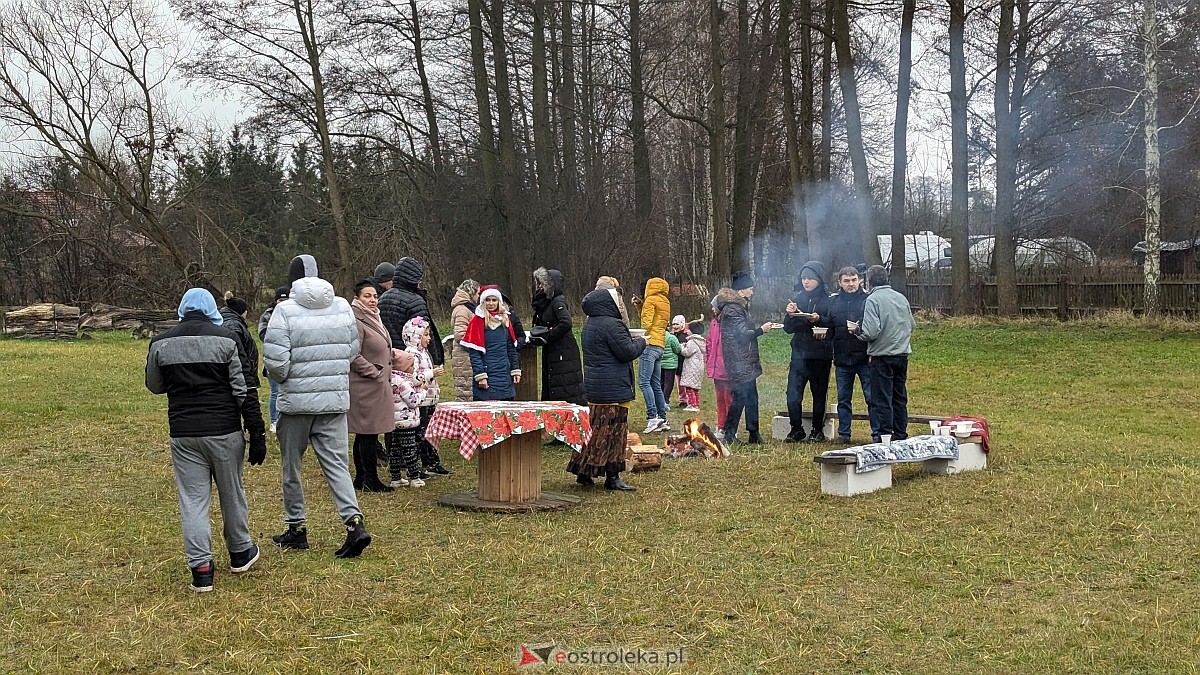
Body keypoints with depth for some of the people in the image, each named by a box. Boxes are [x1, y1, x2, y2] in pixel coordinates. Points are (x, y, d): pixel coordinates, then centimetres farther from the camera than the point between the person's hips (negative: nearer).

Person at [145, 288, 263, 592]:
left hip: (183, 433, 1)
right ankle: (240, 553, 31)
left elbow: (154, 386, 15)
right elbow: (243, 390, -7)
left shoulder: (161, 344, 1)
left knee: (192, 500, 5)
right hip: (224, 431, -1)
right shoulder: (226, 339, -7)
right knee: (232, 493, 15)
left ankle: (200, 569, 2)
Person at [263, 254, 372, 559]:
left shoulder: (285, 310, -12)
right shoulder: (343, 307, 3)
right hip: (336, 400, 4)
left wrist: (284, 379, 4)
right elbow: (353, 349, 8)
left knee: (292, 466, 13)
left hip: (296, 401, -4)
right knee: (336, 463, 6)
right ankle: (355, 524, -8)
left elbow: (275, 361, -17)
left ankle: (296, 528, 22)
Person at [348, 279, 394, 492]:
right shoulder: (356, 323, -14)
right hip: (365, 386, -10)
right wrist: (375, 373, -13)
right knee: (369, 433, -6)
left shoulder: (374, 320, 17)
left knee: (364, 434, 13)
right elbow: (354, 357, -19)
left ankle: (361, 478, 18)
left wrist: (386, 375, 17)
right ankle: (371, 480, -1)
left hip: (378, 385, 10)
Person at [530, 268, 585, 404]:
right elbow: (538, 326, 20)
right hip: (550, 355, 10)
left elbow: (566, 323, -27)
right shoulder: (545, 302, 15)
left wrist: (546, 337, -17)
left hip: (563, 354, -10)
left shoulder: (558, 302, -12)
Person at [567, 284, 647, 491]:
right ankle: (612, 477, 1)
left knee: (594, 427, 14)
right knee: (613, 430, -3)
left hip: (594, 387, 9)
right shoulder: (611, 325, -18)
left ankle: (584, 472, 18)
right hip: (613, 388, -9)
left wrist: (632, 342, 14)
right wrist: (641, 342, -1)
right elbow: (627, 352, -19)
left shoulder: (590, 324, 14)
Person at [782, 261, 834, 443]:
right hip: (800, 353, 3)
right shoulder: (797, 298, 8)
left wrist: (820, 320, -22)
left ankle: (817, 431, 20)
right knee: (793, 395, -6)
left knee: (819, 394, 8)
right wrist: (790, 315, -9)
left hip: (821, 355, -2)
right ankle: (796, 429, 8)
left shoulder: (828, 299, -4)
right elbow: (788, 329, 10)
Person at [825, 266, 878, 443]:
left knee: (872, 397, 0)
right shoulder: (833, 301, 9)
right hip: (842, 359, 4)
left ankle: (878, 433, 7)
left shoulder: (868, 299, -3)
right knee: (843, 399, 11)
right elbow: (829, 328, 12)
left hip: (864, 357, -4)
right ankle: (843, 433, 20)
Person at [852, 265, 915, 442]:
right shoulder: (902, 298, 7)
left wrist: (856, 330, -2)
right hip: (902, 354, 6)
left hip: (882, 356, -6)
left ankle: (885, 436, 1)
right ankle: (901, 436, 20)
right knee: (900, 397, 15)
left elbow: (871, 332, -20)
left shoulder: (872, 300, -12)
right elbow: (912, 324, 16)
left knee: (882, 399, 0)